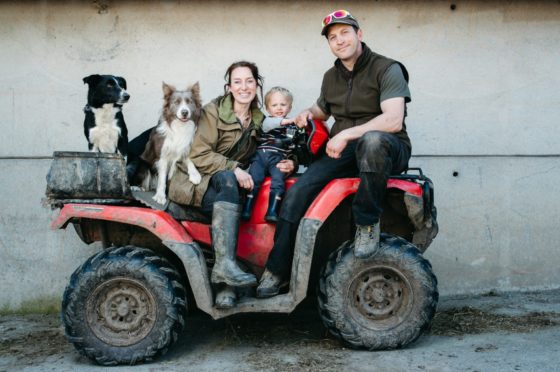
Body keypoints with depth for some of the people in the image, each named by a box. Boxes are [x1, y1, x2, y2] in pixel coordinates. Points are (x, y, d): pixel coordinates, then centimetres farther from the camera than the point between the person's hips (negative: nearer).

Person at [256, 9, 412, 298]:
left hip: (388, 150, -5)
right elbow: (323, 108, 36)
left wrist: (345, 135, -25)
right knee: (298, 191, -18)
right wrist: (309, 113, 11)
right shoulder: (331, 77, 15)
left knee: (372, 140, -44)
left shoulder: (387, 69, -7)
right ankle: (276, 270, -8)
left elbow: (393, 120, -22)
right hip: (342, 152, 6)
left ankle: (367, 223, -24)